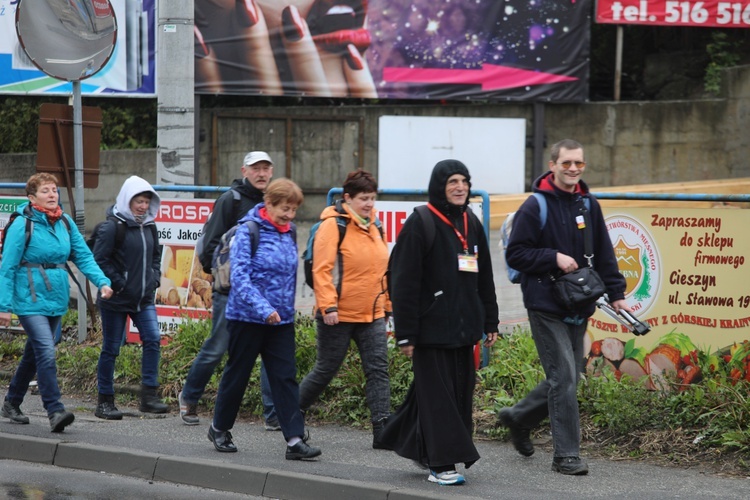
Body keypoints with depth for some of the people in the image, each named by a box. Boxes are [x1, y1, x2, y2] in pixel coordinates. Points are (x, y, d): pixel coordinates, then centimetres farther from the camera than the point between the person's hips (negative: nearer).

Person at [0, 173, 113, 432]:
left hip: (57, 300, 6)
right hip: (30, 301, -6)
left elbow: (83, 256, 3)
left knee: (34, 353, 17)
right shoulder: (22, 225, -11)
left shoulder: (66, 223, 5)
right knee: (46, 353, -18)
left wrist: (102, 282, -13)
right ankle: (55, 411, -19)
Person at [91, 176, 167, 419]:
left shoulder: (149, 227, 10)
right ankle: (105, 402, 12)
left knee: (153, 339, -8)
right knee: (111, 348, 2)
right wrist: (118, 282, -17)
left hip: (144, 298, 6)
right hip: (116, 299, -6)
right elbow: (99, 259, -15)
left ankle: (149, 396, -3)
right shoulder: (112, 227, -12)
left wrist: (154, 276, 10)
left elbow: (155, 255, 25)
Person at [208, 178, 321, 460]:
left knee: (286, 377, -3)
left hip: (281, 320, 5)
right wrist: (263, 308, -28)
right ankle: (219, 428, 27)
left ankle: (295, 440, -6)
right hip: (247, 317, -5)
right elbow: (239, 275, -20)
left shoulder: (289, 232, 8)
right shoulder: (249, 231, -13)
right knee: (237, 374, 8)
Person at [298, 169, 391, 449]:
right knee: (326, 370, 5)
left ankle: (382, 430, -5)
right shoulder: (333, 226, -11)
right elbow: (322, 269, -17)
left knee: (378, 369, -3)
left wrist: (386, 304, 20)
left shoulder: (374, 227, 12)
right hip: (338, 316, -6)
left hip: (372, 315, 6)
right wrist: (328, 306, -23)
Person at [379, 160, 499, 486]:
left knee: (460, 392, 9)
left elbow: (484, 279, 20)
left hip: (463, 327, 7)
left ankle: (415, 445, 25)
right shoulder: (420, 225, -8)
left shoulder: (471, 224, 13)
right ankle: (441, 465, -3)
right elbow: (404, 283, -11)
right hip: (432, 326, -7)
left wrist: (490, 322, 15)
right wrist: (405, 334, -14)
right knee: (437, 394, -6)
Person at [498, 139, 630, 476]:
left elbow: (604, 254, 14)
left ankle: (518, 418, 33)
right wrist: (554, 258, -17)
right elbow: (515, 254, -8)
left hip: (578, 307, 7)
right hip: (545, 306, -7)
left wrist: (615, 293, 5)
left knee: (568, 378, 12)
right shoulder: (535, 207, -8)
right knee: (563, 377, -11)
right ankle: (566, 455, -5)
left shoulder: (588, 205, 10)